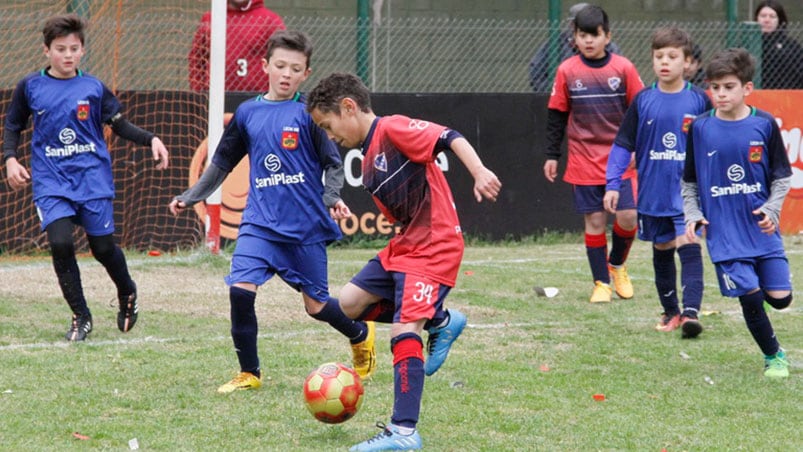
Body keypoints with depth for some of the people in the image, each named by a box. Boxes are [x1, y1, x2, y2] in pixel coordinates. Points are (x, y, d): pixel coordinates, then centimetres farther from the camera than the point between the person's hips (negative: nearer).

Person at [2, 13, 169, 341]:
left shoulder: (93, 88, 2)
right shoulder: (30, 87, 2)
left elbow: (119, 125, 8)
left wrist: (150, 140, -7)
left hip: (93, 178, 0)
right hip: (51, 181, 0)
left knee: (103, 247, 1)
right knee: (60, 242, -17)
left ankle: (127, 293, 34)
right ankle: (80, 317, 0)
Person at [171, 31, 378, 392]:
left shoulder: (309, 113, -4)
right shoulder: (247, 113, 6)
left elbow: (333, 163, -2)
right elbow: (222, 162, 19)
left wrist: (332, 198, -20)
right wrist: (190, 197, 17)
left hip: (306, 226, -2)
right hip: (260, 222, 3)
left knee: (316, 305, 5)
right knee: (240, 289, -18)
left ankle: (361, 334, 38)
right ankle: (249, 373, -3)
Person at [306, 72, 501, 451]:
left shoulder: (393, 129, -11)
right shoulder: (368, 160, 16)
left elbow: (449, 138, -23)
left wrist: (479, 173, -37)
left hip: (435, 248, -10)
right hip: (404, 246, 10)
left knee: (404, 328, -20)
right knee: (350, 303, 11)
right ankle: (440, 322, 18)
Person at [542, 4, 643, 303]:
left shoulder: (623, 68, -1)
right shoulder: (567, 72, 1)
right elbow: (556, 116, 7)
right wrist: (552, 155, 5)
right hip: (584, 162, 0)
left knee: (628, 216, -8)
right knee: (594, 221, 0)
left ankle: (617, 264, 19)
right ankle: (601, 283, 11)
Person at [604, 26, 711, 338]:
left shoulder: (699, 101, -3)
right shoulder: (643, 101, 1)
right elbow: (623, 144, 5)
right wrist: (612, 184, -1)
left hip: (689, 192, -3)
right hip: (653, 193, 3)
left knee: (689, 248, -13)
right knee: (662, 251, 12)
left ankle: (691, 312, -19)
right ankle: (670, 312, 24)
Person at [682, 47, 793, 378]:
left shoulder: (764, 124, -2)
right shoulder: (700, 128, -1)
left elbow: (782, 177, 5)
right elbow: (689, 181, 9)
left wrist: (772, 209, -10)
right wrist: (693, 216, -5)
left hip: (762, 228, 1)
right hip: (724, 233, -1)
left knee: (780, 298, -1)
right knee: (750, 298, -8)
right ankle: (773, 357, 14)